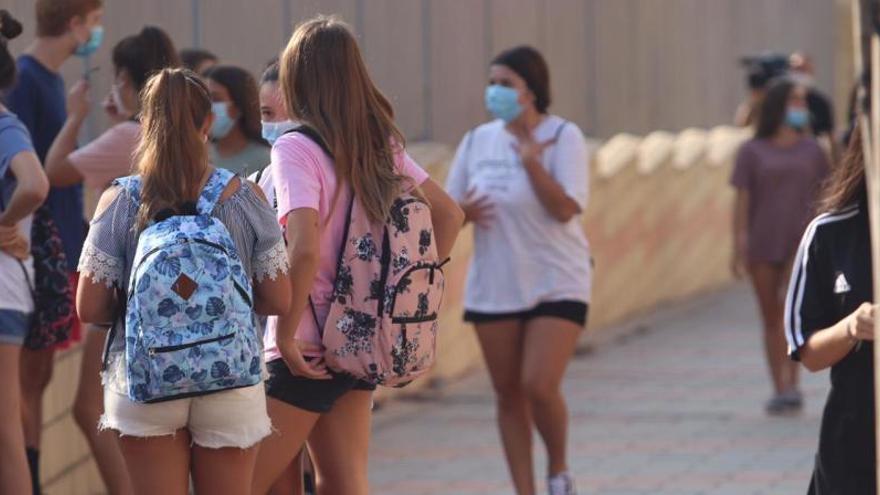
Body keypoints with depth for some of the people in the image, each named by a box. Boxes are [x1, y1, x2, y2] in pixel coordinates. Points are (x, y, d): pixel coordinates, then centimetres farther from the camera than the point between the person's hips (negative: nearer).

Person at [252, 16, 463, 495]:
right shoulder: (382, 144, 6)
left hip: (306, 351, -7)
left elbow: (305, 250, -27)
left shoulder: (296, 148, -16)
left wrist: (285, 336, -17)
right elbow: (448, 214, 15)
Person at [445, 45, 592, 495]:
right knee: (508, 394, 6)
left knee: (539, 387, -15)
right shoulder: (478, 140, 6)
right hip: (493, 286, 5)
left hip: (556, 284, -5)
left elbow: (564, 208, -18)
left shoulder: (563, 137, -8)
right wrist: (462, 212, -13)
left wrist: (531, 159, -26)